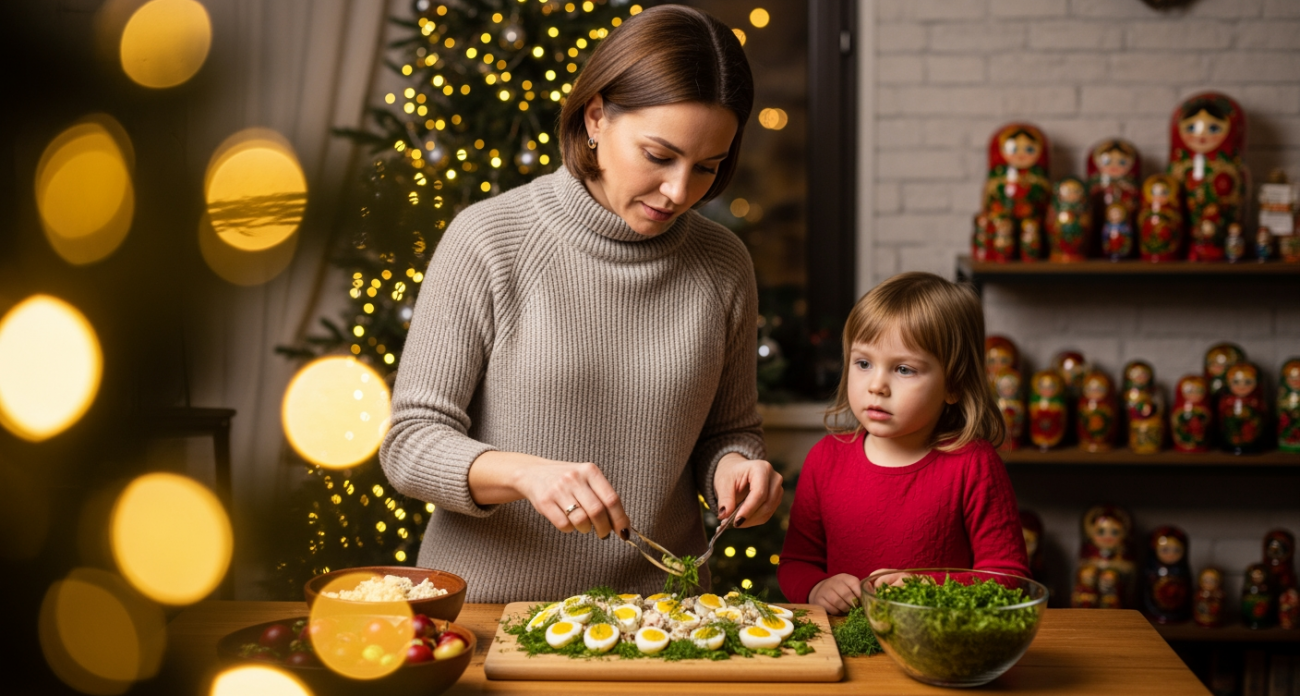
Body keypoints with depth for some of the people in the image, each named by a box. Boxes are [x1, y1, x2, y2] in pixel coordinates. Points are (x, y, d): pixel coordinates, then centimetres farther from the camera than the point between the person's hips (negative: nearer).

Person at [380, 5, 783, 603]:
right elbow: (410, 444, -7)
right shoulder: (488, 241, -7)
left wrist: (732, 466, -6)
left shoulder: (724, 265, 3)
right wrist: (523, 473, -25)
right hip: (488, 599, -4)